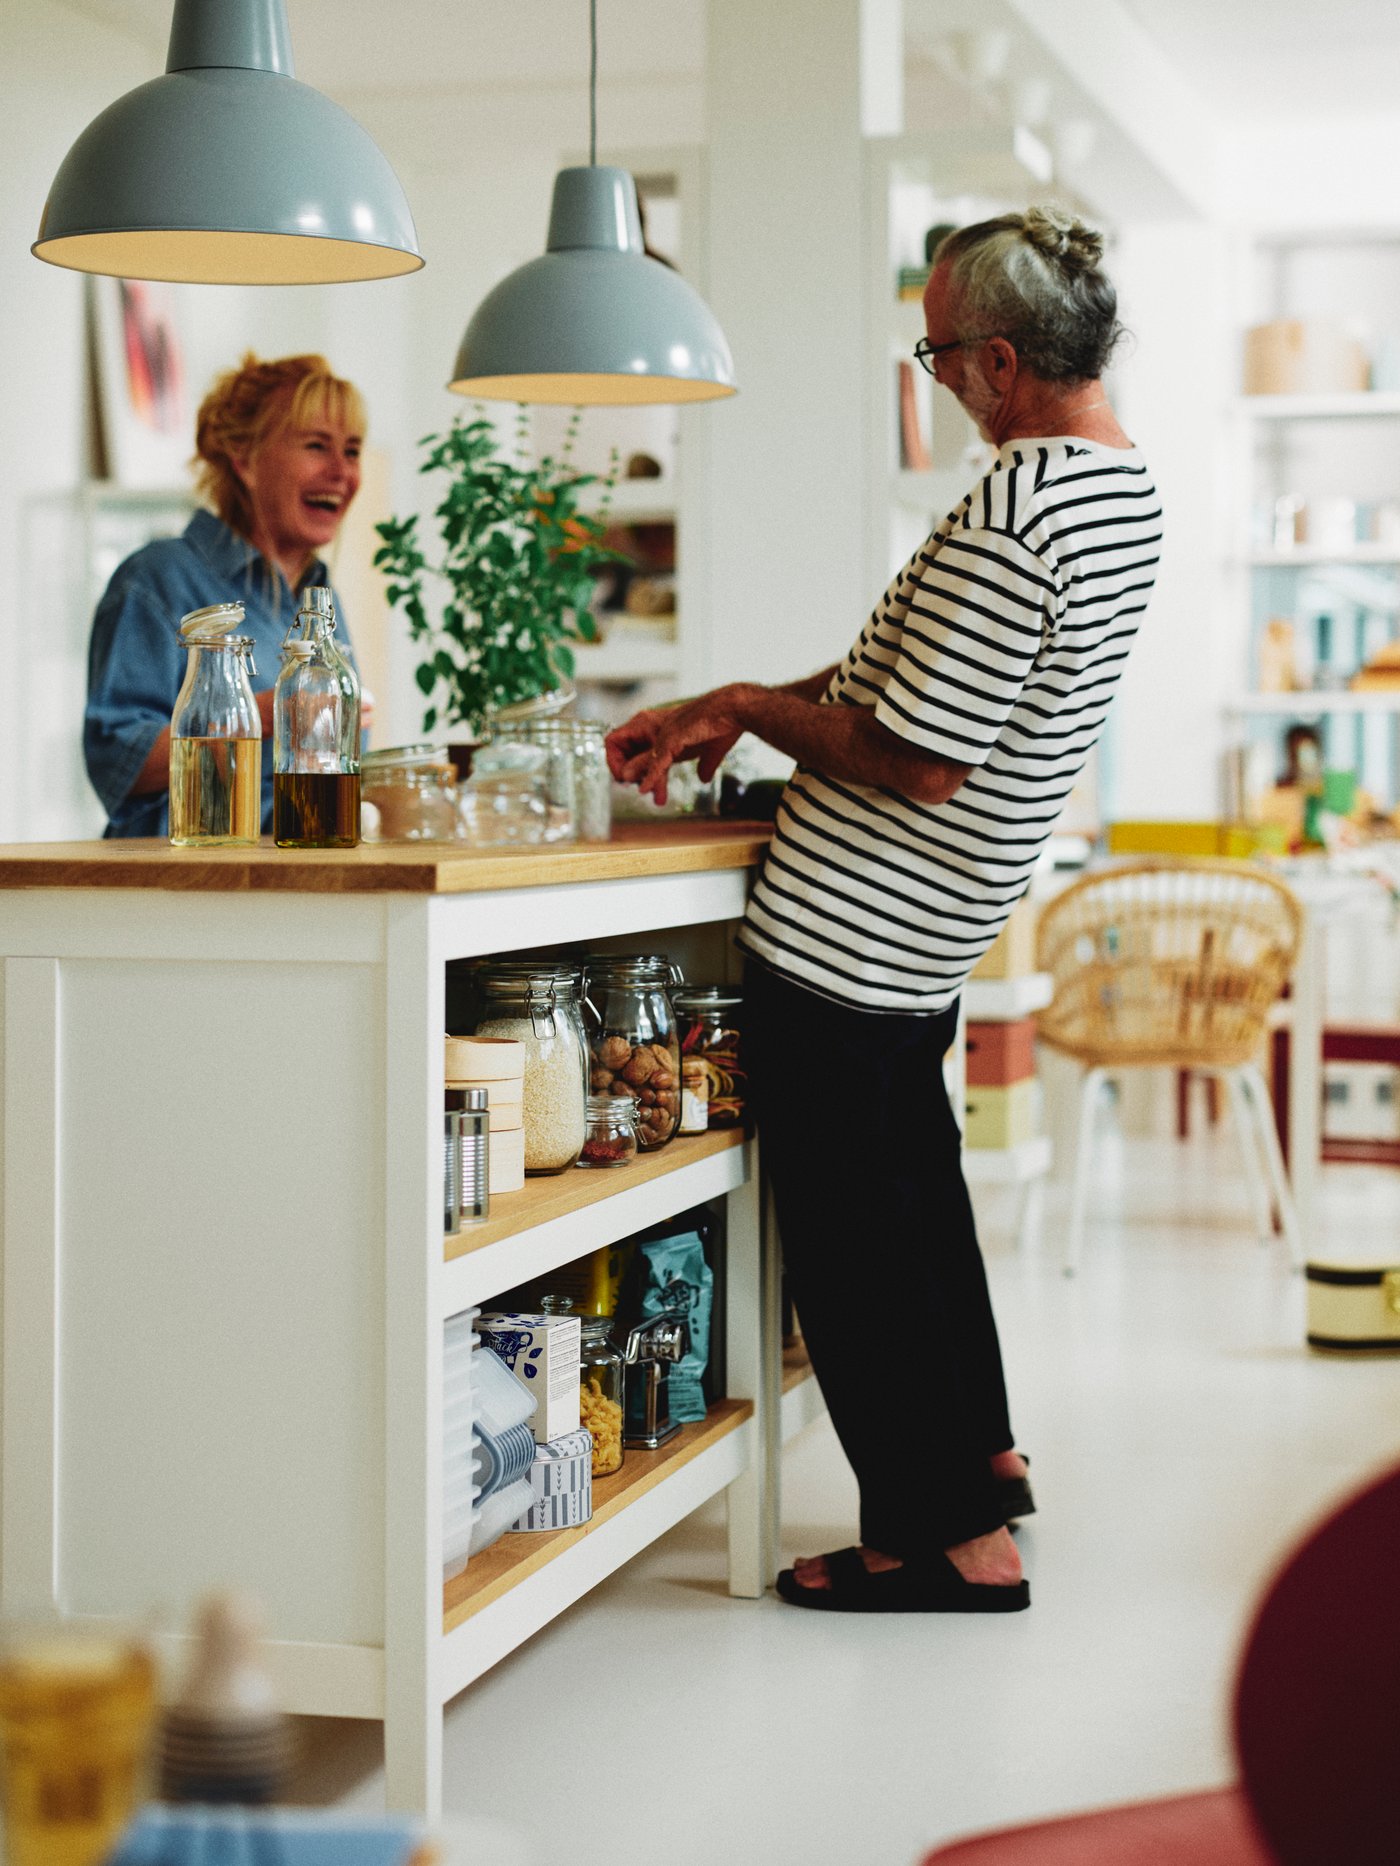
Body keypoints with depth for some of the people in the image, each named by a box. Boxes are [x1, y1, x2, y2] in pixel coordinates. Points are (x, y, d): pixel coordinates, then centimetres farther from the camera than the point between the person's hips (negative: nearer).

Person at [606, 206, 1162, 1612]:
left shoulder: (1010, 522, -25)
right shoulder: (1124, 486, 8)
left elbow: (918, 759, -26)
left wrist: (746, 707, -10)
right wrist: (723, 715, 7)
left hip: (842, 938, -10)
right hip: (932, 931, 10)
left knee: (848, 1234, 1)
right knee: (914, 1189, 24)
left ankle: (950, 1538, 9)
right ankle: (980, 1452, 38)